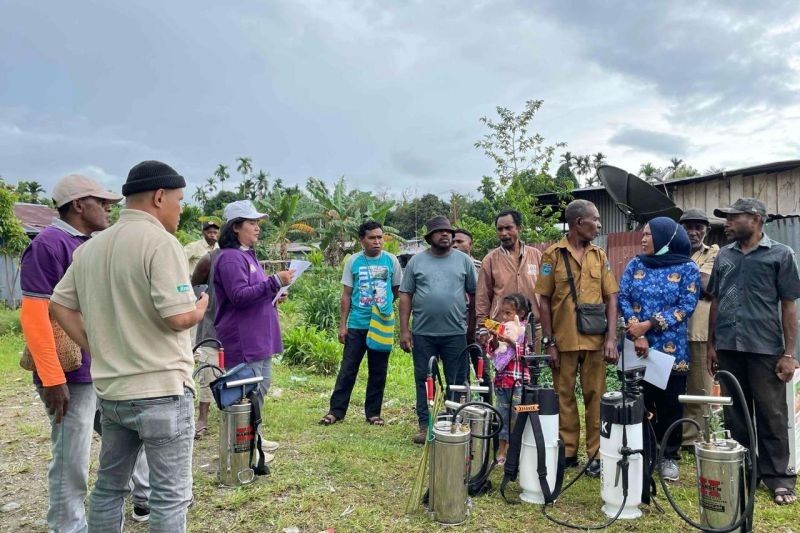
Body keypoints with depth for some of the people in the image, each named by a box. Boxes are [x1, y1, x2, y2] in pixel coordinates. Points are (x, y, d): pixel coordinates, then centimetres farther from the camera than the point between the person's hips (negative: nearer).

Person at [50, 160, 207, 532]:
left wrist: (97, 350, 13)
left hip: (110, 390, 8)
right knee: (170, 495, 4)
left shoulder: (90, 247, 10)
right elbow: (178, 318, -22)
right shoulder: (160, 242, -15)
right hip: (161, 390, -8)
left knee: (108, 486, 21)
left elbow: (59, 306, 13)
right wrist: (200, 309, -1)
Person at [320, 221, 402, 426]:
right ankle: (336, 410, 11)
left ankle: (373, 412, 20)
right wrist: (342, 325, 0)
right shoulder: (353, 261, 0)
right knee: (347, 370, 2)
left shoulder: (391, 260, 0)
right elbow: (346, 295, 3)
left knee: (378, 372, 9)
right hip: (357, 325, -1)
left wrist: (384, 304, -1)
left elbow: (398, 290, 12)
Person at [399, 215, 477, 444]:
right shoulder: (416, 261, 4)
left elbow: (473, 294, 8)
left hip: (456, 333, 0)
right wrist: (404, 329, -2)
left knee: (457, 382, 7)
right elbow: (405, 296, 3)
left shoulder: (463, 260, 5)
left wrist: (473, 325, 5)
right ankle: (425, 426, 19)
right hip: (423, 333, 0)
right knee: (424, 381, 8)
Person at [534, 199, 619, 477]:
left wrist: (611, 338, -4)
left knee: (595, 396, 7)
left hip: (595, 340, 3)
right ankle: (567, 451, 20)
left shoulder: (600, 255, 8)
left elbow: (611, 298, 6)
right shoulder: (553, 254, -2)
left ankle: (596, 454, 17)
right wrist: (548, 342, -6)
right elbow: (544, 300, -2)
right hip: (564, 340, -2)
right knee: (564, 396, 8)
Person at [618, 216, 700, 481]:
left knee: (670, 404, 7)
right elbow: (623, 298, 0)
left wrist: (648, 325, -15)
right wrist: (637, 333, -13)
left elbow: (686, 306, -9)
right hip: (636, 346, 2)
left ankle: (669, 456, 21)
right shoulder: (635, 264, 7)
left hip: (671, 349, -2)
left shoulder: (687, 268, -2)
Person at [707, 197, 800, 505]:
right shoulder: (724, 256, 10)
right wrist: (711, 345, 11)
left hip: (766, 349, -4)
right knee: (735, 413, 12)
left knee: (771, 415, 4)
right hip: (728, 348, 4)